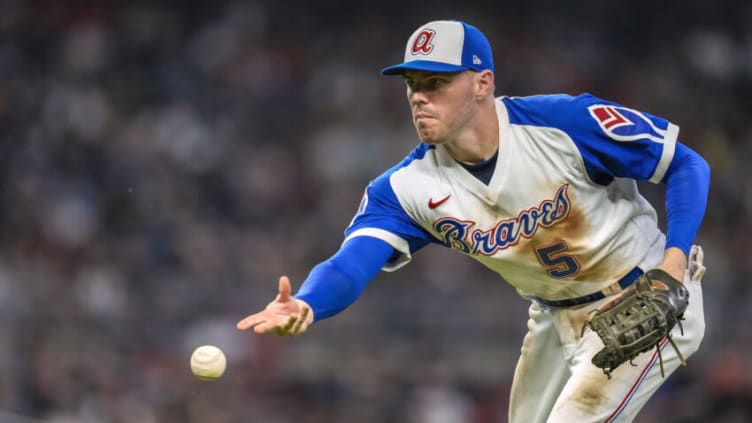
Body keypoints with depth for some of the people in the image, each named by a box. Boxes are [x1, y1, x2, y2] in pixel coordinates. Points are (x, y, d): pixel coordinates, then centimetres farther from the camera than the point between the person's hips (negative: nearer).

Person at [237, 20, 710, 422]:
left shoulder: (564, 122, -26)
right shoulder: (409, 187, -14)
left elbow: (687, 165, -16)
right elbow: (351, 265, -29)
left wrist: (674, 260, -32)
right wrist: (303, 306, -53)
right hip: (556, 317, 6)